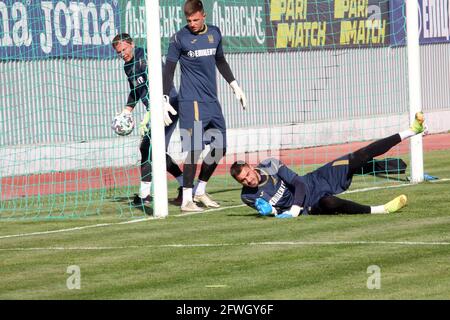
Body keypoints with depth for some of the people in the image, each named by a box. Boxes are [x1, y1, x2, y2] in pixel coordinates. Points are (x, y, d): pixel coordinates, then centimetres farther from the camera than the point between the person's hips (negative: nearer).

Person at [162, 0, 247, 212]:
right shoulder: (179, 38, -6)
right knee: (194, 149, -13)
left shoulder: (214, 33, 10)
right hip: (191, 101, -7)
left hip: (212, 101, 7)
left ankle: (200, 190, 24)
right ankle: (187, 200, -9)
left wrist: (234, 85, 24)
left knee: (219, 148, 9)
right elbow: (169, 70, -4)